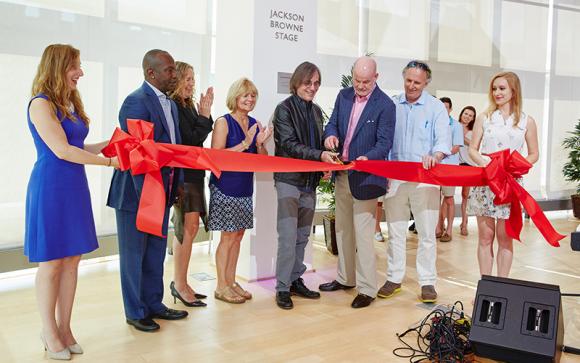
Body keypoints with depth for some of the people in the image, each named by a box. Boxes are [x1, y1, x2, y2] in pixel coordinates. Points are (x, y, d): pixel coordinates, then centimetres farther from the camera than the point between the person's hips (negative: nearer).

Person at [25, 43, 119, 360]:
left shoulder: (70, 104, 13)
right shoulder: (41, 104, -11)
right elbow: (62, 151, -16)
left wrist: (111, 143, 3)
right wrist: (109, 162, -12)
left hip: (74, 187, 8)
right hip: (50, 188, -8)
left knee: (71, 260, 10)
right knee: (51, 262, 3)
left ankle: (64, 327, 21)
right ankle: (49, 332, 17)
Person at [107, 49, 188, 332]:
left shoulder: (170, 104, 13)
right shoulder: (136, 101, -16)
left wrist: (176, 185, 10)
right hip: (136, 192, -9)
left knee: (156, 253, 17)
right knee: (133, 254, 6)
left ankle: (153, 304, 31)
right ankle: (135, 312, 19)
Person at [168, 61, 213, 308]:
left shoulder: (188, 107, 14)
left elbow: (199, 137, 11)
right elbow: (191, 140, -14)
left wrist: (205, 114, 1)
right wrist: (205, 115, -7)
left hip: (194, 173, 9)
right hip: (182, 174, -9)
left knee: (188, 228, 11)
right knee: (188, 227, -8)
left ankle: (179, 282, 20)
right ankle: (180, 285, 1)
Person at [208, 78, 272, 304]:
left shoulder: (255, 124, 8)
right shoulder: (223, 122, -9)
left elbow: (263, 160, 11)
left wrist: (260, 143, -9)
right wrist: (244, 144, -20)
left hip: (245, 188, 6)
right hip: (225, 187, -6)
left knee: (238, 235, 11)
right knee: (228, 236, -1)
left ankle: (231, 282, 22)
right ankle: (221, 287, 11)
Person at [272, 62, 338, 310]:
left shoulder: (316, 111, 14)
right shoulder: (284, 109, -5)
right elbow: (289, 144, -14)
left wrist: (325, 165, 0)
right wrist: (320, 155, -24)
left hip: (310, 180, 7)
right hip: (289, 179, -6)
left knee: (302, 235, 11)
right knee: (288, 236, -10)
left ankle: (295, 280, 22)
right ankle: (282, 288, -1)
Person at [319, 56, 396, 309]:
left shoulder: (385, 105, -11)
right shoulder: (344, 96, 7)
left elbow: (384, 143, -13)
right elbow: (333, 123, 12)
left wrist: (367, 158, -32)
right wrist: (331, 135, -12)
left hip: (364, 176, -7)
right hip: (342, 173, 7)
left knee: (363, 233, -6)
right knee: (343, 229, 17)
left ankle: (367, 289, 5)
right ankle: (346, 278, 32)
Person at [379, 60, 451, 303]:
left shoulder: (436, 107, 2)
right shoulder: (391, 106, 8)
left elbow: (444, 139, -9)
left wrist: (435, 156, -30)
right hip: (394, 178, 2)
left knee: (427, 233, 0)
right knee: (395, 231, 9)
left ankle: (427, 282, 10)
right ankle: (394, 278, 19)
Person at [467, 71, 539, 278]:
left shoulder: (526, 121, 6)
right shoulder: (484, 118, 6)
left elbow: (534, 154, 10)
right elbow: (472, 149, 6)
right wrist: (484, 162, -14)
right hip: (484, 182, 0)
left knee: (505, 238, 4)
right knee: (485, 237, 3)